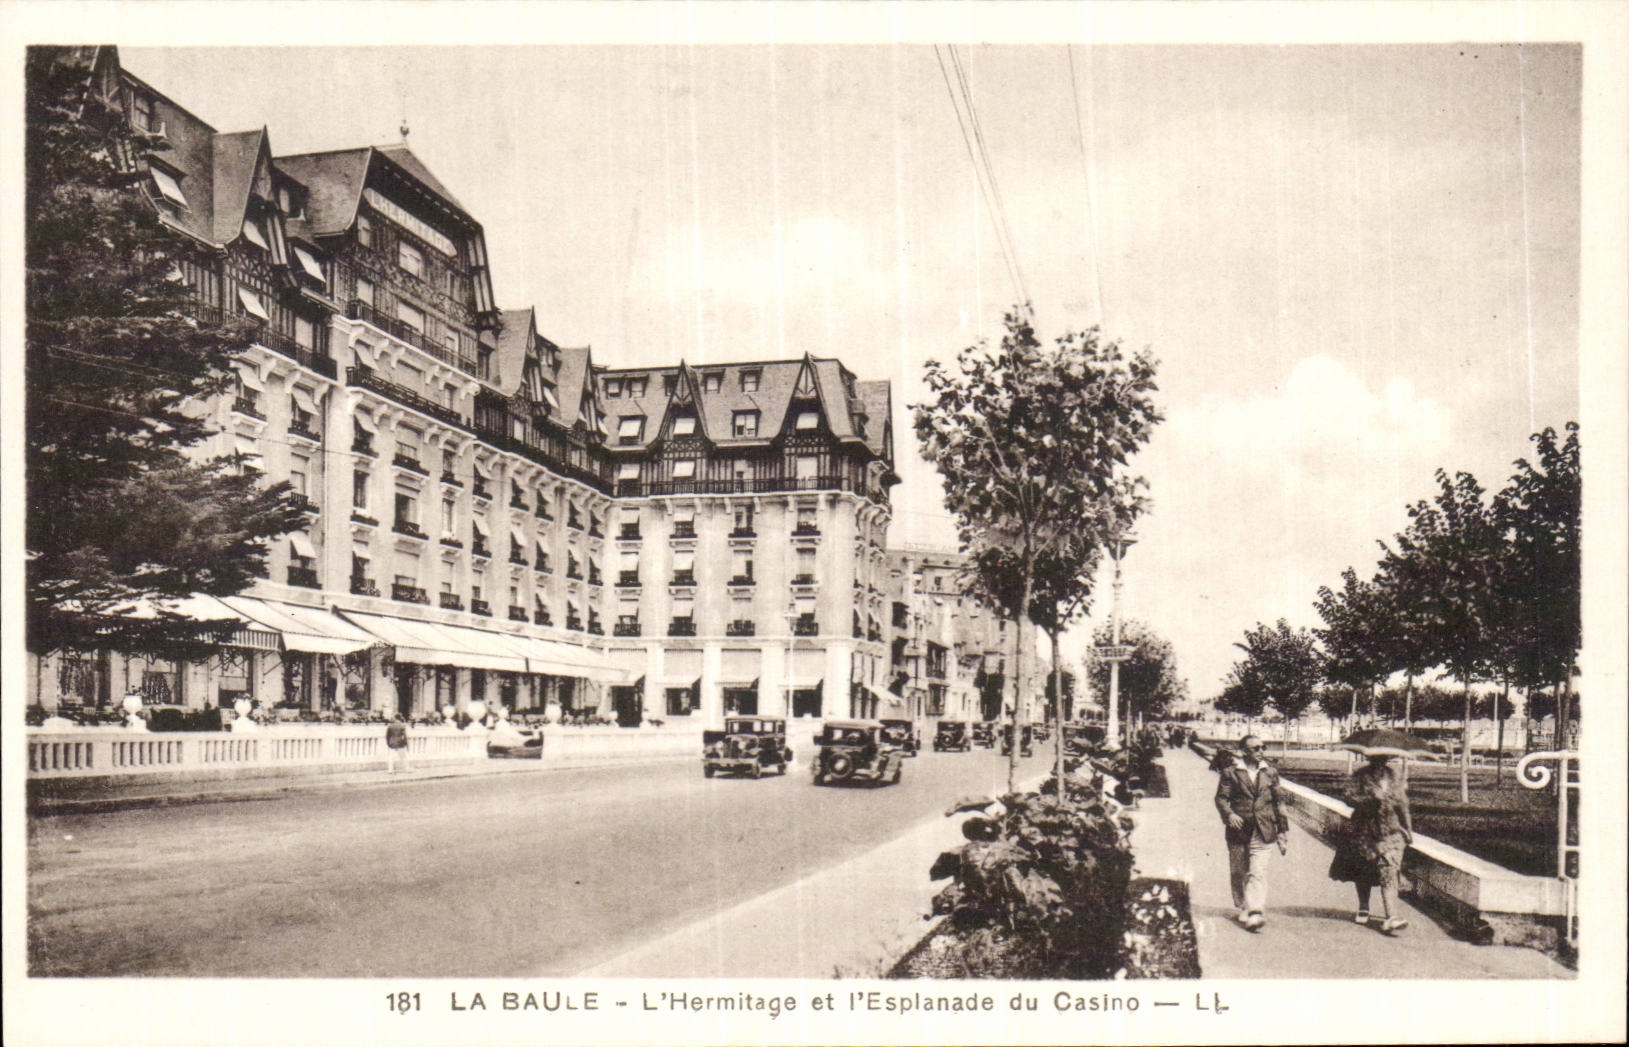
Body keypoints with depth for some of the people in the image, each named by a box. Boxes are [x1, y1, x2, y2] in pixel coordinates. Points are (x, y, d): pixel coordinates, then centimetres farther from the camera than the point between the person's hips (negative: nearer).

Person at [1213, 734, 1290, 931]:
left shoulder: (1270, 772, 10)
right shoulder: (1230, 773, 2)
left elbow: (1278, 801, 14)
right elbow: (1221, 797, 0)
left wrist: (1282, 832, 13)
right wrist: (1229, 814, -20)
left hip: (1263, 831, 0)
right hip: (1238, 830, 0)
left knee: (1258, 873, -11)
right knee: (1238, 873, 10)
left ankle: (1256, 913, -16)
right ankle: (1243, 909, 26)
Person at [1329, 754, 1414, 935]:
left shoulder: (1394, 775, 5)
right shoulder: (1360, 775, -3)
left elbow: (1402, 804, 13)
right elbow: (1351, 797, -13)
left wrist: (1408, 828, 15)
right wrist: (1371, 799, -27)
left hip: (1390, 831, 1)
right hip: (1365, 831, 0)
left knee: (1388, 873, -13)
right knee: (1363, 872, 13)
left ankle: (1391, 916, -19)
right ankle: (1363, 910, 32)